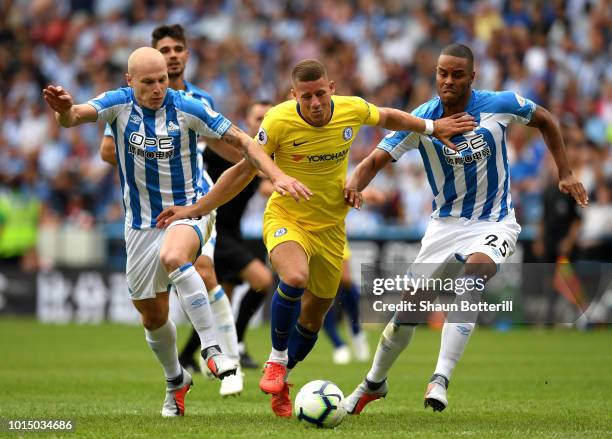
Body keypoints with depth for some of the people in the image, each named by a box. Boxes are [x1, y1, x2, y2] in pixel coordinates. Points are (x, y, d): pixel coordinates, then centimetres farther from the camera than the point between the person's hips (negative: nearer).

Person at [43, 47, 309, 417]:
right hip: (142, 222, 3)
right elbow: (76, 116, -28)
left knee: (174, 257, -37)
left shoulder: (188, 109, -12)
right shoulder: (119, 104, -9)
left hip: (189, 209, -3)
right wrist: (64, 110, -52)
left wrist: (278, 176, -21)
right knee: (152, 315, 9)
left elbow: (243, 141, -8)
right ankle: (176, 380, 36)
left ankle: (212, 349, -35)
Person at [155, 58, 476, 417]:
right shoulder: (279, 121, -20)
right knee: (295, 277, -35)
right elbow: (245, 170, -9)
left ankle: (281, 383, 38)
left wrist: (432, 127, 16)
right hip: (286, 220, -4)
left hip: (330, 228, 4)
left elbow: (388, 118, 14)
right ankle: (277, 360, -12)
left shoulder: (353, 110, -12)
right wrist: (197, 209, -10)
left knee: (313, 318, 12)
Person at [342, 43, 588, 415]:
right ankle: (374, 383, 30)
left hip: (494, 224, -2)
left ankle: (441, 379, -34)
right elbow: (375, 161, -15)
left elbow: (545, 120, 7)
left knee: (471, 277, -34)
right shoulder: (420, 120, -11)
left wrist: (565, 173, 4)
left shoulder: (500, 105, -12)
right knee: (408, 310, 3)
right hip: (445, 225, 2)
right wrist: (354, 186, -37)